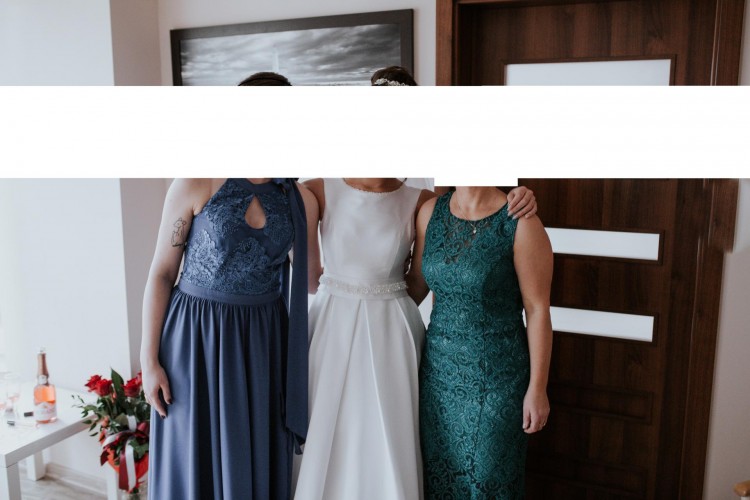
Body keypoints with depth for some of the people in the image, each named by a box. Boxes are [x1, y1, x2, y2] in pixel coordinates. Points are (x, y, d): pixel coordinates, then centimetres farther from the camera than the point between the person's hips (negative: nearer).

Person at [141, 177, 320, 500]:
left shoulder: (301, 200, 2)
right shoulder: (195, 184, -9)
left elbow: (313, 278, 13)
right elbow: (161, 272, -6)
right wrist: (148, 360, -9)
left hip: (263, 339, 4)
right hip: (196, 336, -3)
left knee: (261, 460, 12)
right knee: (194, 458, 8)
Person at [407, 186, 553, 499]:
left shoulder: (520, 223, -15)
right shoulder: (430, 213, 0)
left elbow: (538, 309, -13)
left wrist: (537, 388, -11)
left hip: (494, 376, -4)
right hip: (438, 367, 5)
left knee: (488, 475, 11)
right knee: (437, 470, 18)